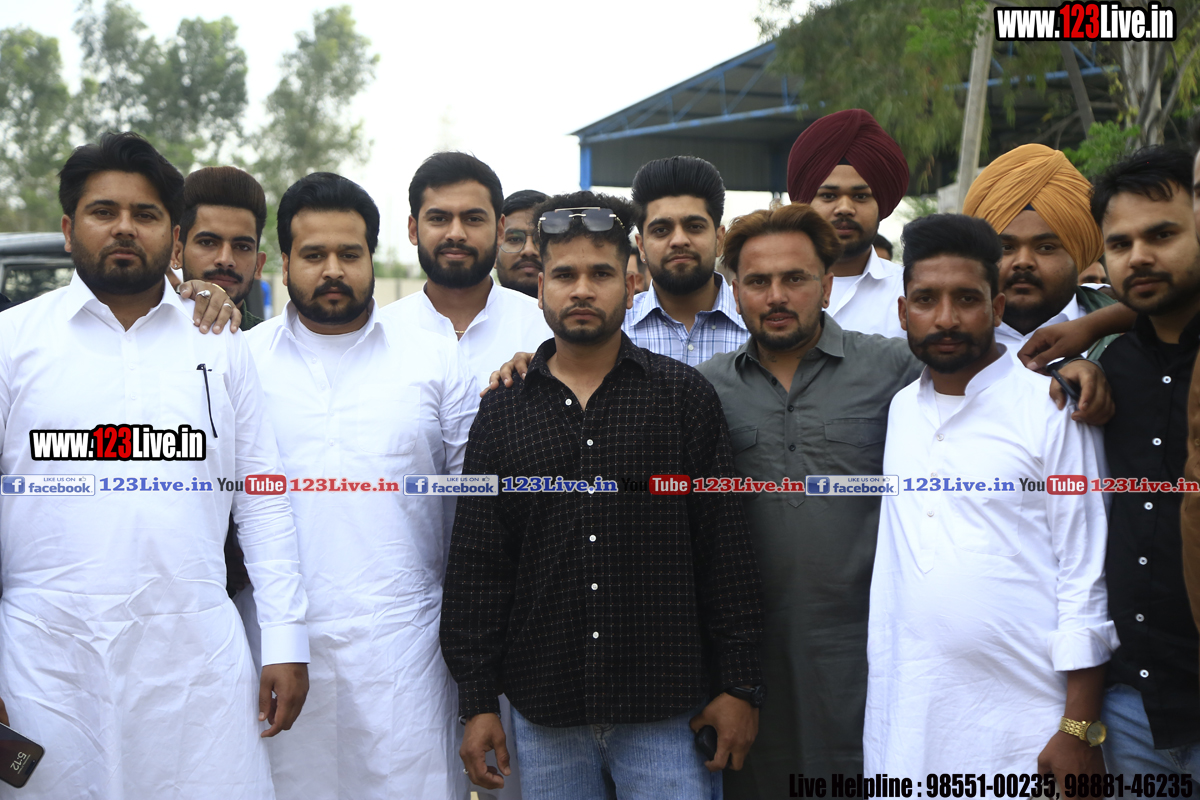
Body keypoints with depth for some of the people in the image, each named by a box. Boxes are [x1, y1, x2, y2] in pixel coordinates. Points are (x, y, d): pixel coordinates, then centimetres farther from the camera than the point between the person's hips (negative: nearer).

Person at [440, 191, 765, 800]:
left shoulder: (685, 396, 1)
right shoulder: (501, 414, 6)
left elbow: (725, 547, 1)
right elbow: (476, 566, 6)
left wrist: (738, 686, -2)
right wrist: (477, 702, 2)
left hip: (668, 709, -1)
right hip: (543, 715, 2)